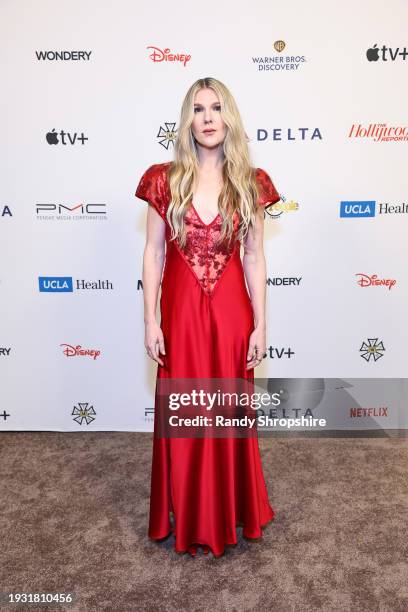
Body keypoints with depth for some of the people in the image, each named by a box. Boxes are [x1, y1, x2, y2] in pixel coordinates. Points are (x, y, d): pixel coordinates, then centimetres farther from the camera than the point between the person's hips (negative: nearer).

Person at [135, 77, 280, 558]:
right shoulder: (164, 179, -2)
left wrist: (260, 325, -2)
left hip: (230, 309, 1)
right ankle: (186, 518, 35)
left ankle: (230, 513, 38)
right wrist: (150, 321, -5)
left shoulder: (250, 183, 0)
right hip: (180, 308, 0)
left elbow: (254, 256, 0)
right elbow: (153, 253, -1)